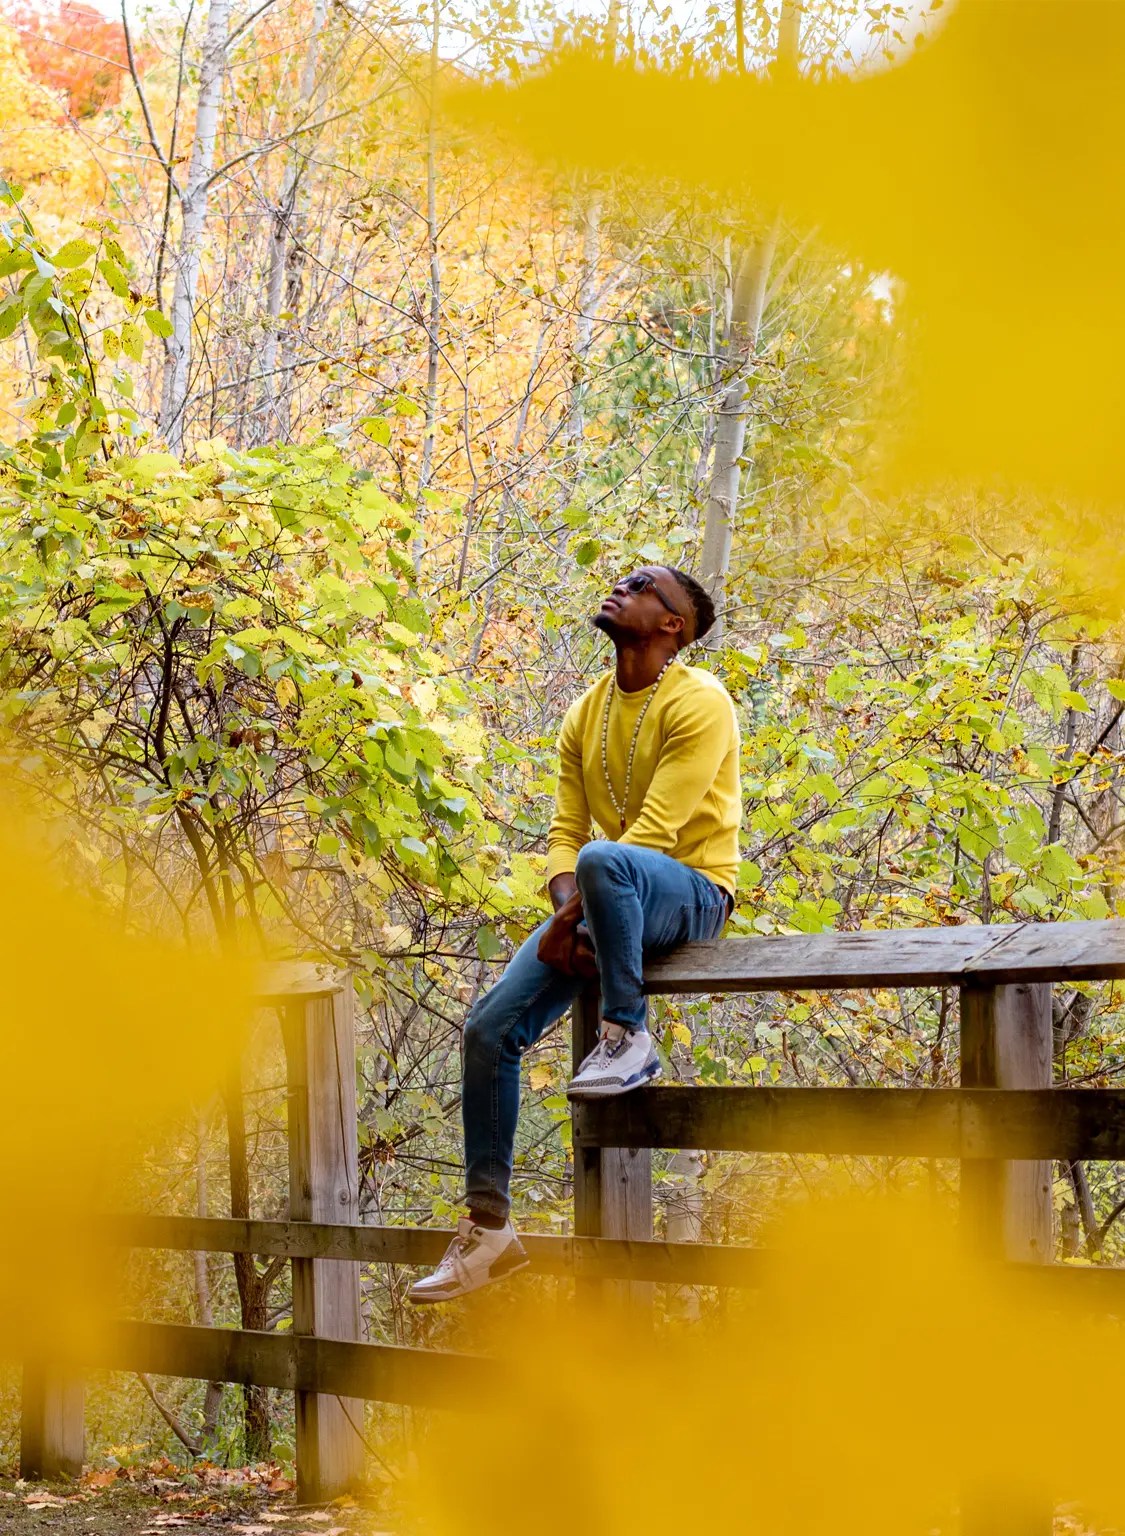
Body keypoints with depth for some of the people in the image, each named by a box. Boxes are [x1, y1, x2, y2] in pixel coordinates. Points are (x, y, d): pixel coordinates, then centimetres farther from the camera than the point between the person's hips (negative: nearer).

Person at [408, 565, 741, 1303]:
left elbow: (655, 831, -19)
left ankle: (629, 1038, -22)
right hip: (614, 902, 7)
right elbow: (565, 831, 7)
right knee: (490, 1028, -9)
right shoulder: (586, 713, 13)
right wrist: (568, 915, -13)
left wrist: (574, 915, -23)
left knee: (605, 861, -41)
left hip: (693, 890, -7)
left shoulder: (698, 703, -11)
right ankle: (488, 1228, -3)